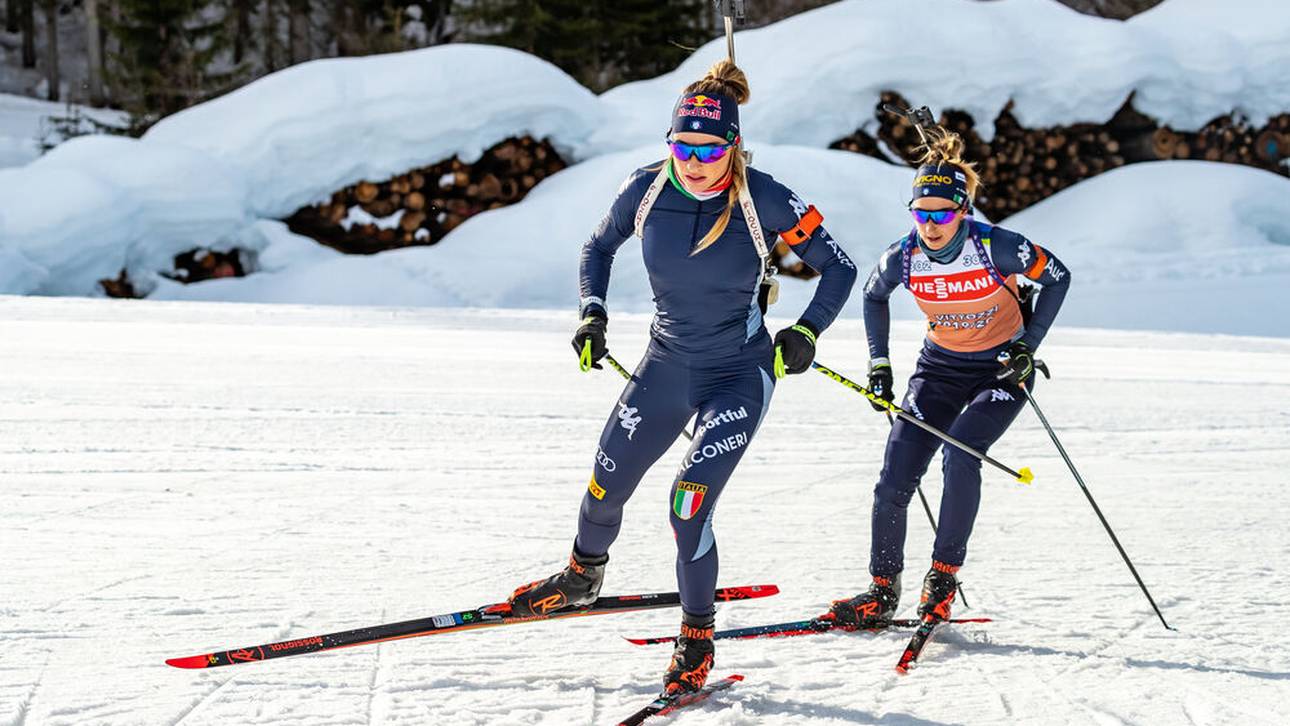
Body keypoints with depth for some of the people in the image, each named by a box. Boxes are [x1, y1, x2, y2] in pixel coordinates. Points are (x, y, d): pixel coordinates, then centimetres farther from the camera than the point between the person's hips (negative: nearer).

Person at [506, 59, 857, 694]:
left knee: (688, 504, -18)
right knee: (605, 489, 13)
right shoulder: (647, 190, -11)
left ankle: (697, 637, 3)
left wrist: (805, 333, -22)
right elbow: (598, 249, 9)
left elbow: (839, 269, -10)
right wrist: (593, 312, -5)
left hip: (740, 374, -4)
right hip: (666, 367, 4)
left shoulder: (764, 201, -20)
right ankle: (583, 575, 47)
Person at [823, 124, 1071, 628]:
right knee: (895, 475, -7)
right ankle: (882, 590, 6)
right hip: (940, 367, 4)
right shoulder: (903, 257, -14)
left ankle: (944, 575, -12)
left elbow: (1057, 277, -9)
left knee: (960, 453, -27)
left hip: (1002, 368, -4)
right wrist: (878, 364, 4)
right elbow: (873, 295, 9)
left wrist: (1028, 345, -14)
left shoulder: (995, 247, -24)